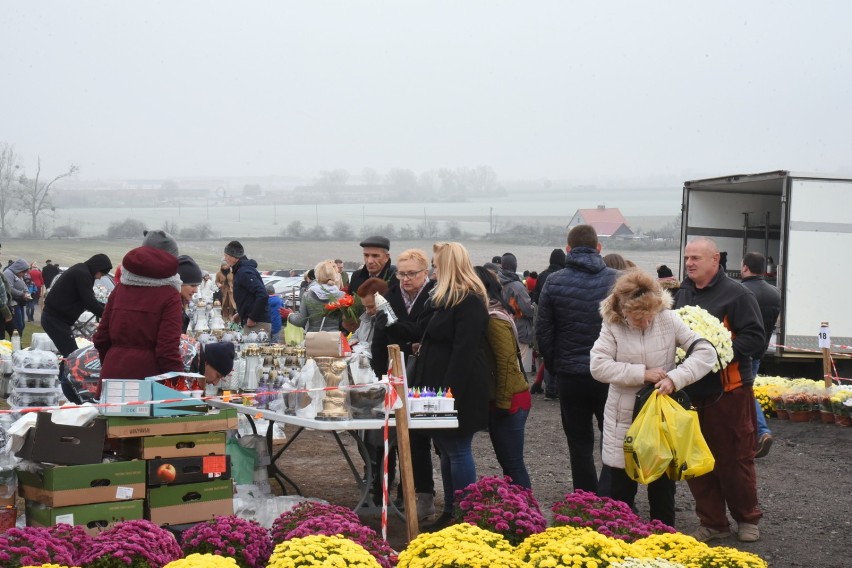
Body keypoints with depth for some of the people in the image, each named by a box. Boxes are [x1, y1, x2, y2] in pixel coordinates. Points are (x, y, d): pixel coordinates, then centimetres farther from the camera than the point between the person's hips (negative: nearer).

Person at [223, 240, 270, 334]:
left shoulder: (244, 272, -15)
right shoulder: (240, 271, 17)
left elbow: (262, 295, -26)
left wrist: (252, 318, -19)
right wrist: (240, 314, 16)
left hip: (256, 324, -10)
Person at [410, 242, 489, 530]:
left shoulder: (469, 301, -16)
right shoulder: (449, 298, 17)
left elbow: (464, 351, -22)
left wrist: (449, 391, -24)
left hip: (458, 390, -10)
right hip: (442, 388, 10)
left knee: (457, 451, -5)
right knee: (446, 450, 13)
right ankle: (449, 513, 19)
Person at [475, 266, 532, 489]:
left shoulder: (494, 320, -15)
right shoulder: (494, 314, 12)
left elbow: (507, 363, -19)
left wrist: (503, 402, -16)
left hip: (509, 401, -9)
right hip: (502, 399, 9)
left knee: (512, 462, -4)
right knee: (507, 460, 14)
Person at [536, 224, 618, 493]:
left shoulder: (554, 282, -5)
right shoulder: (616, 279, -5)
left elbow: (543, 331, -2)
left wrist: (554, 365, 10)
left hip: (570, 376, 0)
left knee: (580, 446, 9)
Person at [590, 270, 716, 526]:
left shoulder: (669, 319, -7)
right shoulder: (613, 326, -8)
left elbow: (706, 352, -9)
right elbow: (597, 366, -16)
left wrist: (676, 377, -22)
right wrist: (642, 373, -20)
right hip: (624, 421, -1)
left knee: (662, 487, 13)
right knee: (619, 488, 8)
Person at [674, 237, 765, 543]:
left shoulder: (736, 294, -9)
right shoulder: (683, 294, 12)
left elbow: (754, 338, -14)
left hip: (728, 392, -6)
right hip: (692, 392, 6)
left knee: (735, 460, 3)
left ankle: (747, 519, 21)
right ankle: (713, 523, 19)